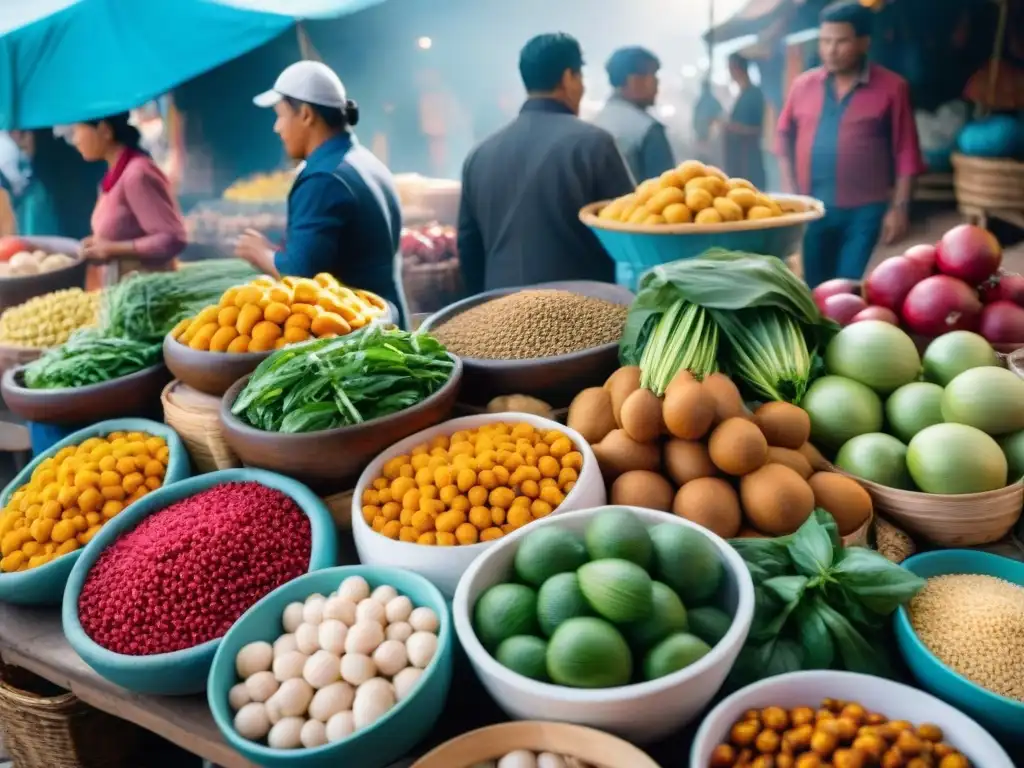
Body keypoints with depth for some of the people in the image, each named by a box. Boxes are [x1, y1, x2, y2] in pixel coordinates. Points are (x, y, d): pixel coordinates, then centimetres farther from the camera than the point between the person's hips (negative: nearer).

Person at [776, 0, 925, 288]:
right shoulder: (803, 85, 6)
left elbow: (906, 154, -3)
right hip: (812, 208, 3)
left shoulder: (891, 87, -3)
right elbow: (785, 139, 12)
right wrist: (790, 193, 3)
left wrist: (899, 207, -7)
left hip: (865, 211, -3)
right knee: (814, 288, 12)